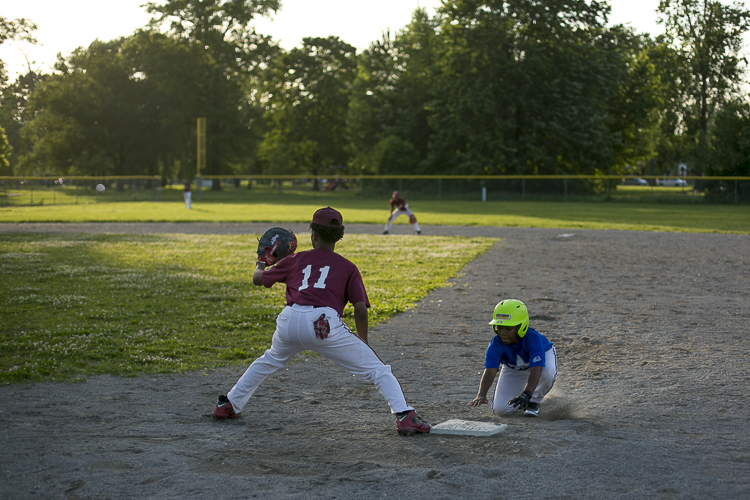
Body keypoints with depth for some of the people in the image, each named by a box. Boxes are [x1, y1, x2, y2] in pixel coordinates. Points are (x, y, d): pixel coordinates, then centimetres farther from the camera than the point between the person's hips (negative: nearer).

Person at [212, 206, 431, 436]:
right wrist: (363, 343, 18)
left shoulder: (295, 260, 23)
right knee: (378, 370, 4)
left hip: (289, 321, 4)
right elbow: (360, 308, 6)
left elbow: (258, 279, 35)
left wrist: (261, 264, 57)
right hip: (325, 324, -3)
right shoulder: (347, 267, 17)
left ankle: (228, 405, 40)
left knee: (270, 360, 35)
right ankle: (404, 416, -13)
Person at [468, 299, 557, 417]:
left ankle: (534, 402, -12)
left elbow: (536, 369, -51)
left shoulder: (533, 338, -41)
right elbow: (490, 370, -44)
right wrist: (481, 395, -61)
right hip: (514, 368, 3)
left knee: (547, 372, -42)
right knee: (500, 409, -12)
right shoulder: (496, 343, -33)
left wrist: (527, 394, -65)